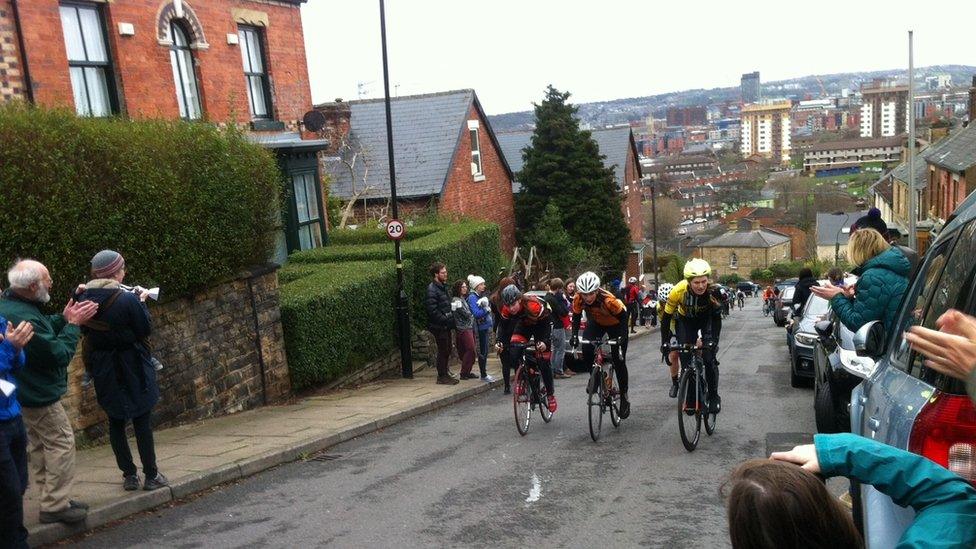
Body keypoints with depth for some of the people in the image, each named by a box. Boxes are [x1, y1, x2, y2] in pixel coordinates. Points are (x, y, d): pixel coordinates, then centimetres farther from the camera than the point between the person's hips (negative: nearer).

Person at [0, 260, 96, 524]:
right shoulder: (23, 317, -30)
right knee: (61, 443, -2)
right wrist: (73, 324, -14)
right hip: (38, 396, -11)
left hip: (25, 393, 11)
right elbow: (59, 354, -24)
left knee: (39, 445, 17)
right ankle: (56, 505, 3)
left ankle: (51, 500, 26)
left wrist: (64, 318, -3)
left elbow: (43, 330, 12)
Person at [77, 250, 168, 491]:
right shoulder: (127, 300, -20)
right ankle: (151, 475, 10)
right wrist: (141, 302, -1)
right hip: (131, 368, -5)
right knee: (142, 421, 5)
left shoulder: (86, 299, -4)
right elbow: (145, 329, -11)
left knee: (116, 422, 14)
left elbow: (85, 331, 11)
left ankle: (129, 475, 19)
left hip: (103, 371, 5)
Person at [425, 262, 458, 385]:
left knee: (447, 350, 14)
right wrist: (445, 320, -19)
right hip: (439, 326, -9)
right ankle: (442, 376, 6)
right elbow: (433, 310, -22)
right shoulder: (432, 289, -16)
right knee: (443, 350, -3)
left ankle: (445, 374, 25)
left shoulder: (443, 287, 15)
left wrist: (451, 318, 11)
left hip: (446, 325, 9)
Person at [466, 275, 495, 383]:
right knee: (483, 352, -3)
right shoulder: (472, 297, -14)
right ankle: (483, 375, 4)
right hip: (480, 328, -9)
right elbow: (476, 313, -23)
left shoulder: (480, 296, 14)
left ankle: (484, 373, 20)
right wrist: (487, 309, -15)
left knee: (484, 351, 13)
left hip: (484, 327, 9)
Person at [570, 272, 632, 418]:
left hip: (615, 325, -3)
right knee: (586, 349, -23)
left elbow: (623, 317, -26)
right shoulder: (578, 300, -29)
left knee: (619, 361, -4)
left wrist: (622, 337, -34)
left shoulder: (608, 300, -39)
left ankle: (624, 395, 13)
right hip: (595, 322, 3)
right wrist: (574, 335, -24)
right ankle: (594, 374, 6)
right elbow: (576, 317, -12)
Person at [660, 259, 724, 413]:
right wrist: (665, 342, -25)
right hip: (686, 320, 1)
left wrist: (713, 340, -34)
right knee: (686, 358, -7)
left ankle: (714, 396, 3)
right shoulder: (678, 291, -34)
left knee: (709, 359, -12)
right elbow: (666, 317, -22)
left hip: (707, 319, 0)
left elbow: (717, 319, -24)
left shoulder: (713, 291, -34)